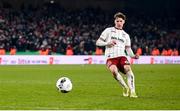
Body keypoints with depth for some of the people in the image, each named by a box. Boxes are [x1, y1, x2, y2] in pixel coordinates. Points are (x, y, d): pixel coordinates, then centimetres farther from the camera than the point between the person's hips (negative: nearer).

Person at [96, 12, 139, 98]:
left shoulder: (126, 35, 24)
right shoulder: (108, 31, 15)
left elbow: (128, 49, 17)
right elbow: (98, 42, 11)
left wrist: (133, 56, -4)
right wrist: (108, 43, -7)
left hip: (121, 56, 2)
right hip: (110, 57, -2)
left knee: (128, 68, -30)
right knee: (114, 70, -35)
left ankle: (132, 91, -31)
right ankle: (125, 88, -18)